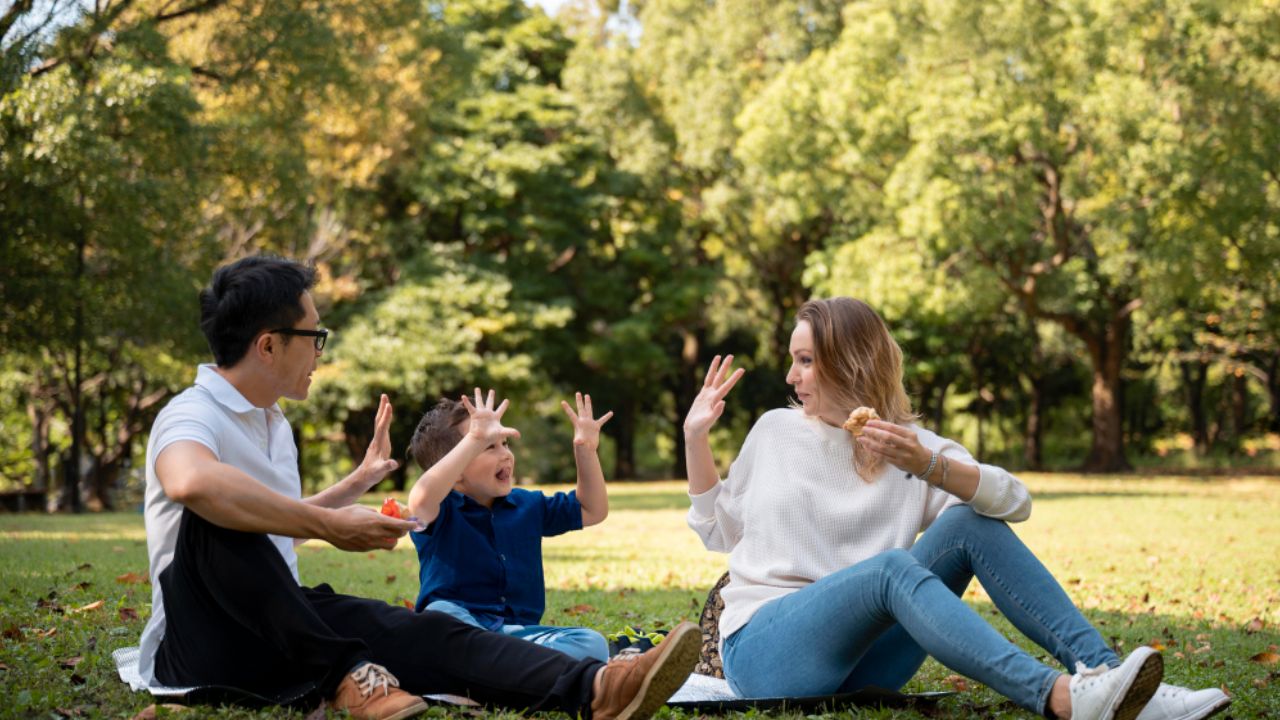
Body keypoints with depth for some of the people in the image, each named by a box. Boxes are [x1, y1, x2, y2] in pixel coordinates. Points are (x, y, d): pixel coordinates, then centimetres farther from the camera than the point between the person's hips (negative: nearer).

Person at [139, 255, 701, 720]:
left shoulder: (272, 424, 16)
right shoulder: (194, 415, -14)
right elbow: (191, 484, -41)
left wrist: (358, 483, 40)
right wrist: (330, 524, -36)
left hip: (287, 630, 7)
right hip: (199, 641, -7)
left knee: (421, 631, -20)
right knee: (221, 515, -35)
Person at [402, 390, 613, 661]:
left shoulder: (527, 506, 18)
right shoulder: (443, 511, -3)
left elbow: (592, 511, 25)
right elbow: (420, 499, -29)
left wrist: (586, 450, 12)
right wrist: (476, 439, -32)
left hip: (517, 632, 5)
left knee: (593, 643, -20)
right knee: (441, 614, -39)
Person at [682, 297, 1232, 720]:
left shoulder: (911, 445, 8)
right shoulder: (774, 432, 10)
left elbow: (1016, 503, -8)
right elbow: (718, 531, 20)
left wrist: (928, 466, -25)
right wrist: (696, 436, 10)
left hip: (861, 656, 2)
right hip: (761, 649, -2)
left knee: (970, 525, -16)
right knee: (892, 567, -33)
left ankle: (1101, 672, -27)